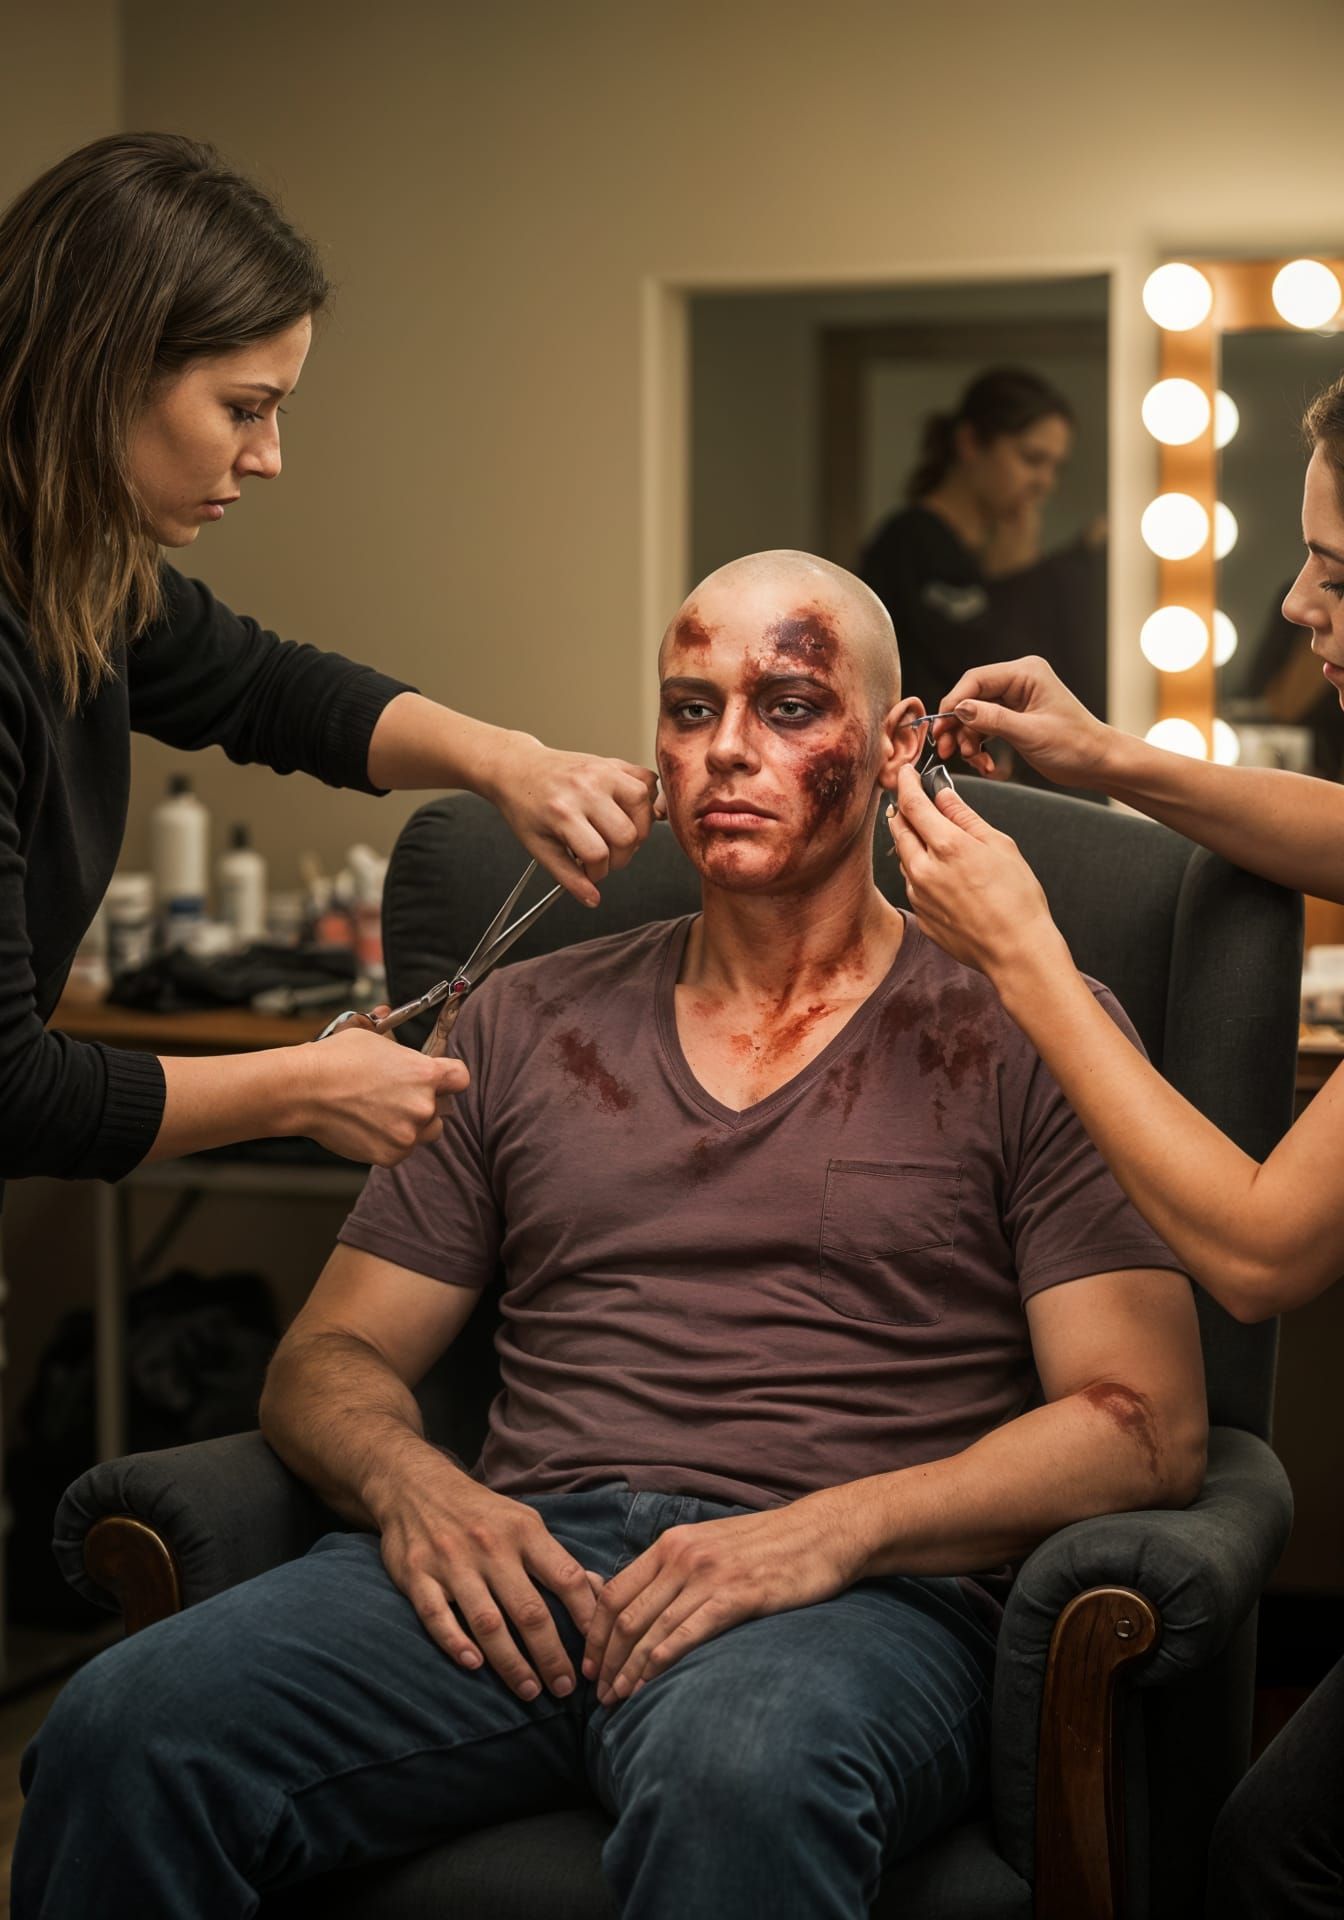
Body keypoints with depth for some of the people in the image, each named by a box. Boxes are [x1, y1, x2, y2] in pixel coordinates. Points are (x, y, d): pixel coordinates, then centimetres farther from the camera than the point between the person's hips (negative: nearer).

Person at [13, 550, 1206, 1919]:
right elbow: (331, 1357, 21)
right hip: (520, 1570, 4)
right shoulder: (527, 1024, 22)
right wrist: (409, 1485, -4)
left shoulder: (1028, 1030, 10)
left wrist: (829, 1533, -15)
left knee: (737, 1774, -41)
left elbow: (1143, 1429, 1)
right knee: (127, 1730, -25)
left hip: (856, 1601, -3)